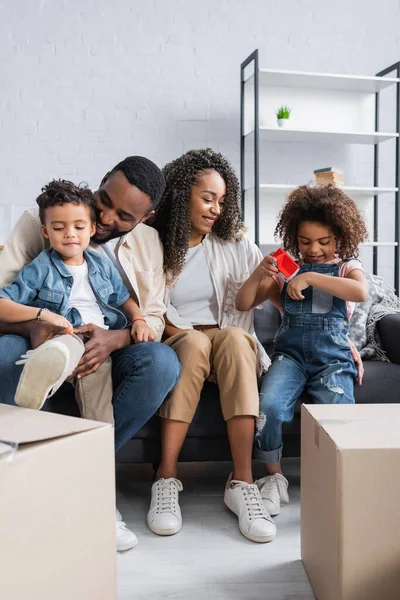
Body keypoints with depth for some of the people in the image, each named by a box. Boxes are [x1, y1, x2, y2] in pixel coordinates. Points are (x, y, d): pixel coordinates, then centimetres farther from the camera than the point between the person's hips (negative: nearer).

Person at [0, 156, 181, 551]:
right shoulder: (39, 222, -3)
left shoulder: (148, 242, 5)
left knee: (163, 363, -30)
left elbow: (153, 317, -1)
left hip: (106, 353, 2)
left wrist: (113, 340, -24)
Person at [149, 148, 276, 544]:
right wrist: (189, 333, -17)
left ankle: (242, 483, -35)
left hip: (229, 341, 2)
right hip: (176, 343, -1)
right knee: (195, 343, -35)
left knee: (235, 338, -33)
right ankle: (166, 479, -30)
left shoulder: (233, 241, 8)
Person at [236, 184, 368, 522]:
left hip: (332, 357, -1)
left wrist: (310, 278, -22)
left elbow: (361, 292, -16)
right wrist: (259, 273, -9)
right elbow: (243, 304, 10)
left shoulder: (348, 266, 10)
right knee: (268, 407, -28)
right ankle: (275, 478, -3)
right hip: (290, 352, 1)